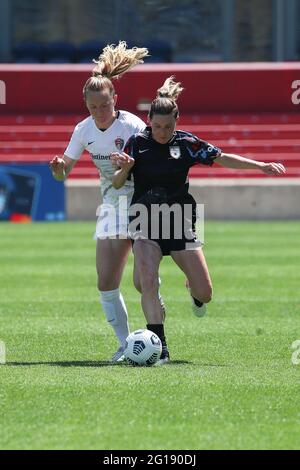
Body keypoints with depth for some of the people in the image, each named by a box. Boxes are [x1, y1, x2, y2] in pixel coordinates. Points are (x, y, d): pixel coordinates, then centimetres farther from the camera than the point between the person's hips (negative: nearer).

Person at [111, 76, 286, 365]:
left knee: (205, 294, -1)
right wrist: (124, 168, -25)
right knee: (148, 284, -22)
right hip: (146, 224, -1)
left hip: (180, 222, 1)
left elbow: (223, 158, 7)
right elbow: (117, 184, -3)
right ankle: (159, 348, -15)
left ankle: (193, 290, 39)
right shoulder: (138, 143, -4)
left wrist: (261, 166, 1)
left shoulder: (187, 143, -1)